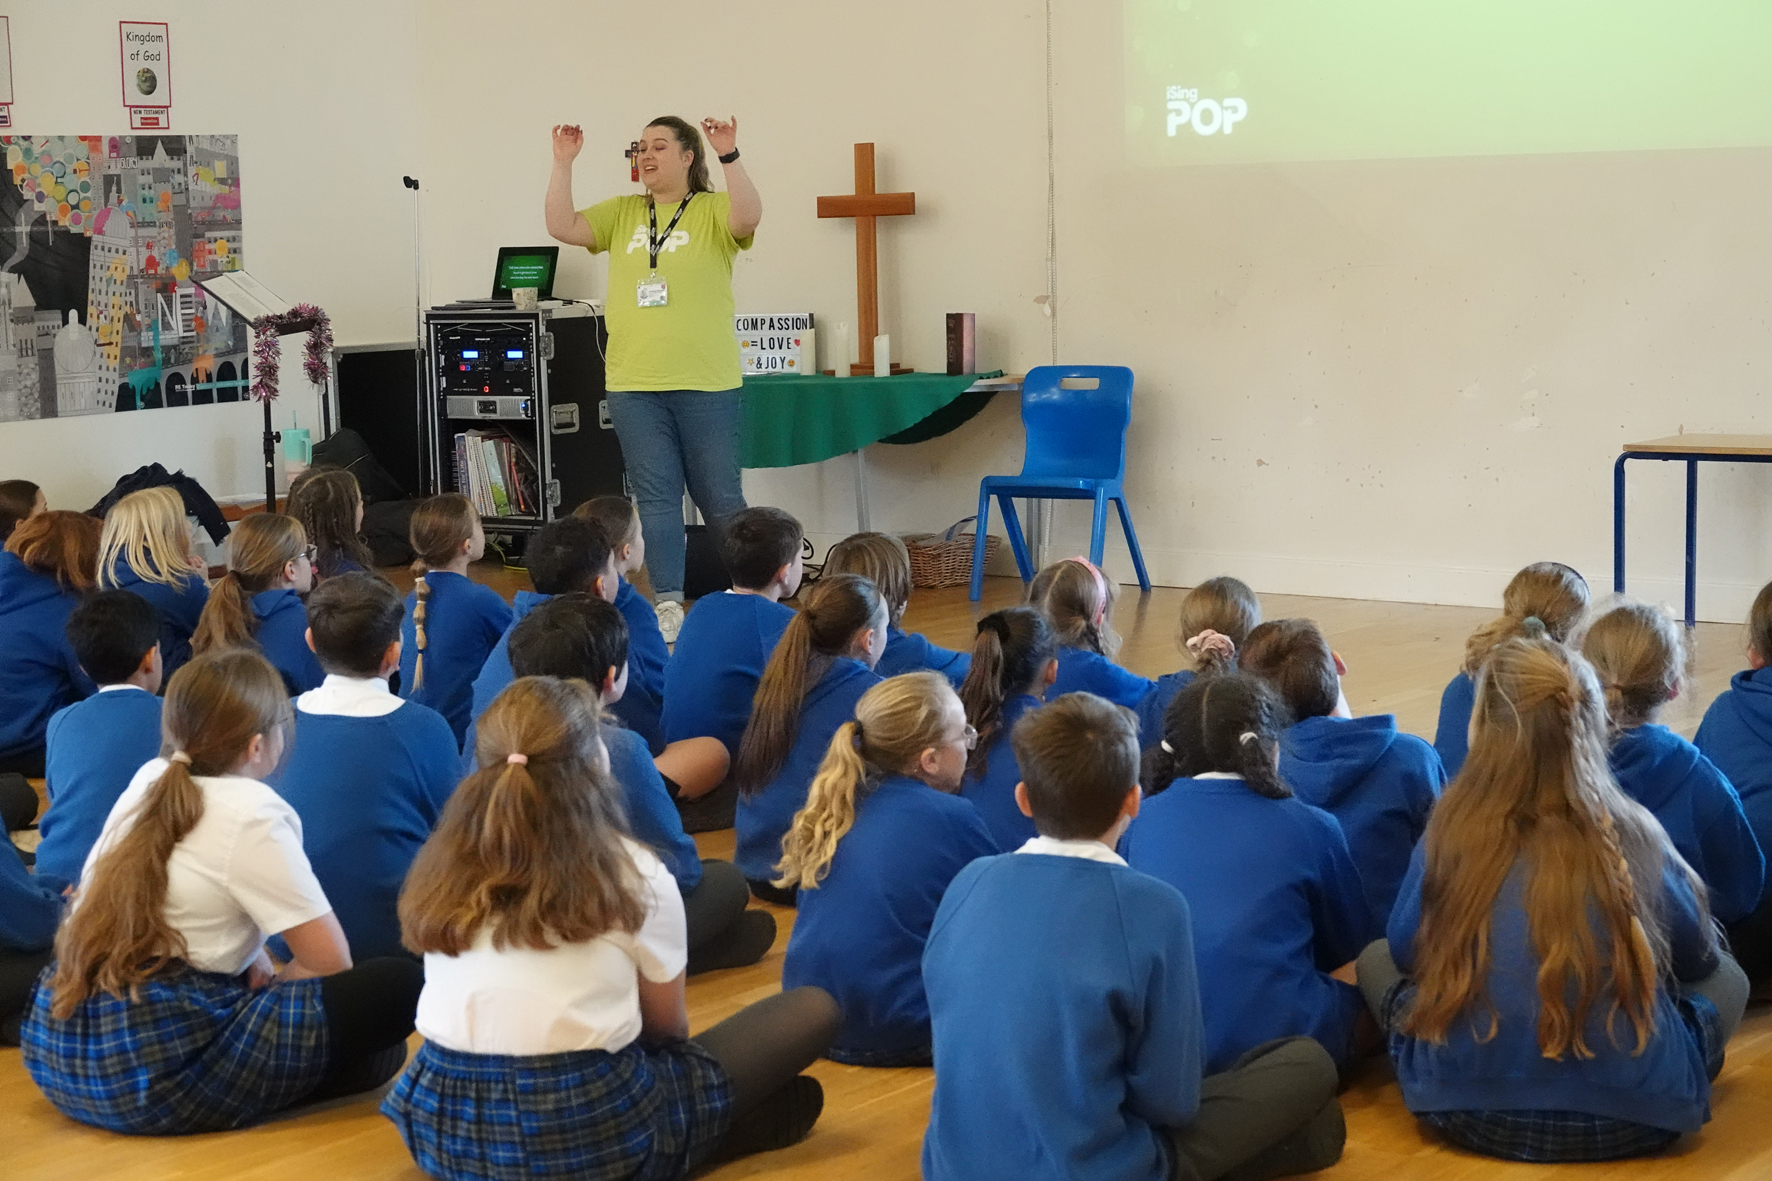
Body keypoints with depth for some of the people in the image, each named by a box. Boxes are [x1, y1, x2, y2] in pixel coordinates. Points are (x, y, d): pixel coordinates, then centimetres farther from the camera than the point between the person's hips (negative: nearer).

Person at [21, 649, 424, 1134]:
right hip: (156, 1071, -9)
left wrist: (253, 970, 17)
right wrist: (266, 993, 13)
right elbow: (331, 962, -5)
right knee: (401, 983, -8)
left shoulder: (149, 780, 13)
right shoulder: (252, 815, -8)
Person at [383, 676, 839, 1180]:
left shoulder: (443, 866, 5)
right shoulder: (634, 874, -6)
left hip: (443, 1131, 5)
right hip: (585, 1140, -4)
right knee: (813, 1009, 9)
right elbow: (666, 1028, 9)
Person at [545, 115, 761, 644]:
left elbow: (748, 218, -20)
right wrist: (563, 164, -4)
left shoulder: (713, 210, 1)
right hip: (634, 383, 4)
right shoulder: (621, 213, 13)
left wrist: (729, 157, -27)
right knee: (656, 495, 4)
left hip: (706, 383, -3)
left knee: (719, 496, 5)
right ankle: (669, 605, 8)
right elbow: (562, 227, 3)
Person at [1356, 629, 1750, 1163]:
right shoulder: (1634, 835, -6)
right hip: (1632, 1115, 2)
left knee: (1376, 959, 25)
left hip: (1467, 1109, -2)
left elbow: (1404, 950, 10)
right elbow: (1697, 957, 12)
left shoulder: (1451, 834, -7)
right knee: (1726, 978, 29)